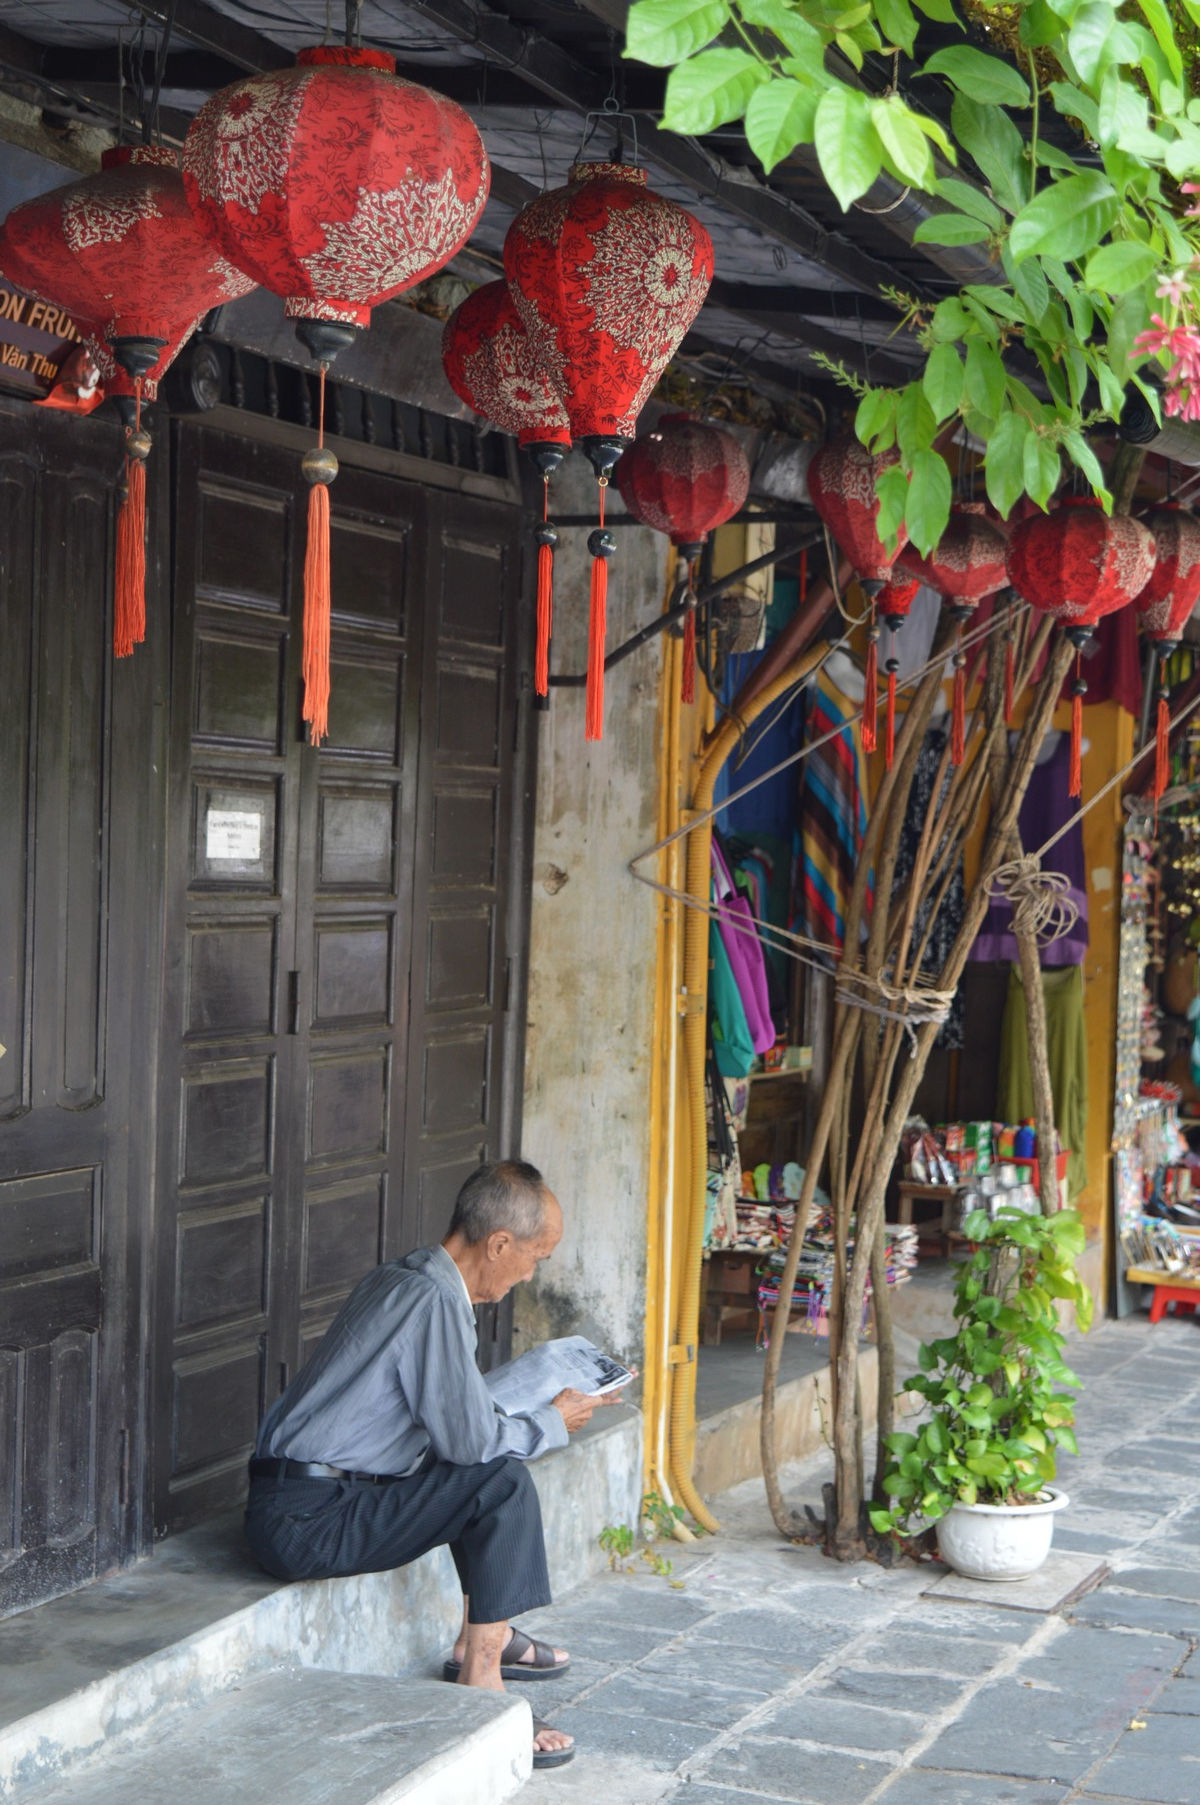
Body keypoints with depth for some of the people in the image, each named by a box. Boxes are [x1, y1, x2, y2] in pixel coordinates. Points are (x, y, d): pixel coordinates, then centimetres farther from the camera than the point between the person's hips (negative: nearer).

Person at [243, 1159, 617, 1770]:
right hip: (305, 1521, -10)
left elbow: (452, 1408, 23)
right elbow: (470, 1438, -19)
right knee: (501, 1483, -17)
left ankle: (479, 1639, 24)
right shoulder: (433, 1302, -18)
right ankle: (479, 1686, -14)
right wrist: (553, 1424, -1)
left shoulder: (394, 1279, 13)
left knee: (496, 1465, 20)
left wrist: (538, 1411, 17)